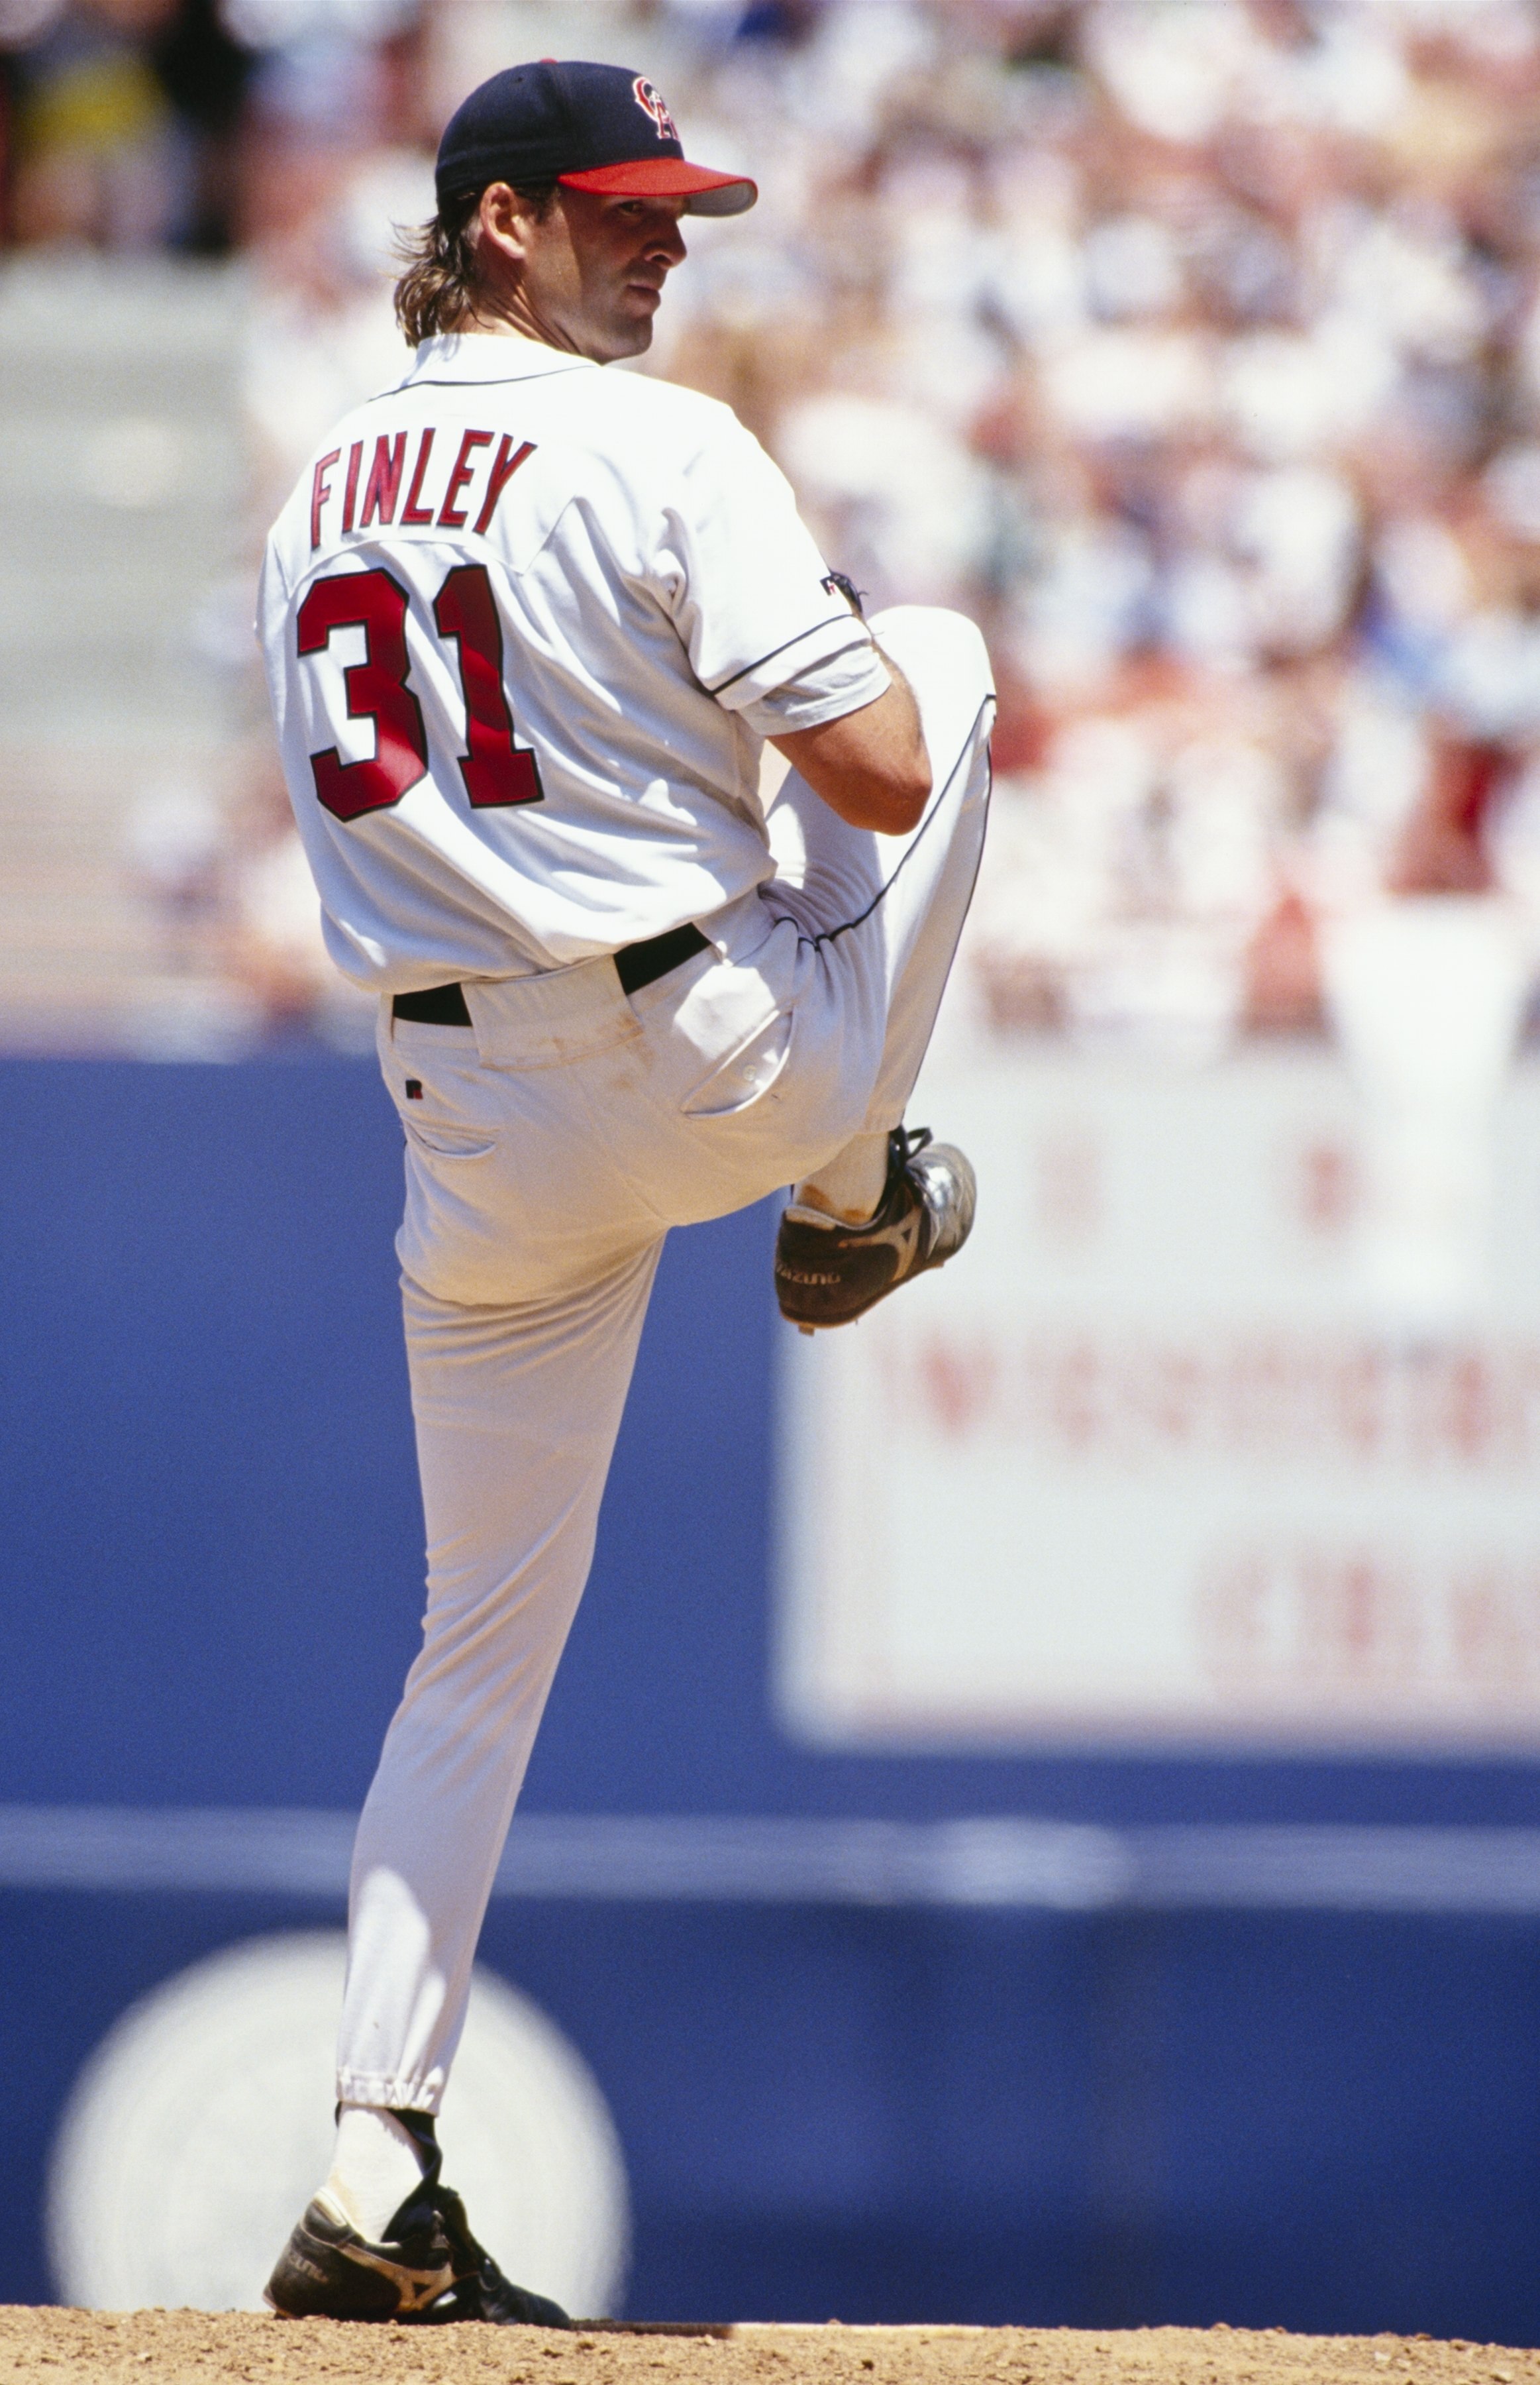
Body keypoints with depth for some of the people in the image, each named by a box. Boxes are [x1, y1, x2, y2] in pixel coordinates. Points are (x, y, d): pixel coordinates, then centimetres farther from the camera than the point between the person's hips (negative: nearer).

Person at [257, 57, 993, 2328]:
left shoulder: (319, 498, 11)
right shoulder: (659, 450, -12)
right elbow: (881, 773, -16)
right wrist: (847, 638, 7)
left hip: (471, 1121, 6)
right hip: (731, 1067, -6)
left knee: (486, 1636, 11)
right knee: (953, 656, 19)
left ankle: (378, 2170, 1)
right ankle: (854, 1207, 26)